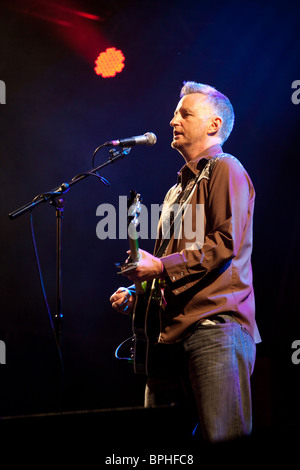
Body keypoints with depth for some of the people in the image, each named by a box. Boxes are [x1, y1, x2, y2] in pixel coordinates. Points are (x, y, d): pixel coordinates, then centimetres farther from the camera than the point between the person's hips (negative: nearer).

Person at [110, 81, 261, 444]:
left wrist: (161, 266, -14)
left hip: (215, 323, -9)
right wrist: (136, 294, 16)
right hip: (173, 331, 9)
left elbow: (226, 242, -12)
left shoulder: (225, 169, 1)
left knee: (223, 440, -13)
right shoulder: (176, 192, 28)